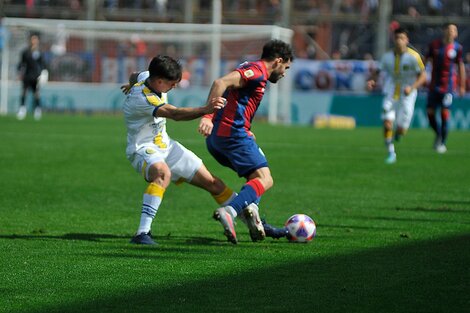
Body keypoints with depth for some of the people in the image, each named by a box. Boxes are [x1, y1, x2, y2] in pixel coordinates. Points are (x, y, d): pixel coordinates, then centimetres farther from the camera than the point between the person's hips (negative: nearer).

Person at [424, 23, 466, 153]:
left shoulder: (457, 48, -1)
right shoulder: (434, 45, 2)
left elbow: (461, 67, 6)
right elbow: (425, 61, 9)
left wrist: (462, 86, 5)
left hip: (448, 86, -2)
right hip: (434, 85, 2)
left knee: (445, 113, -7)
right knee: (430, 112, 3)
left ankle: (443, 143, 4)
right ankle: (438, 134, 29)